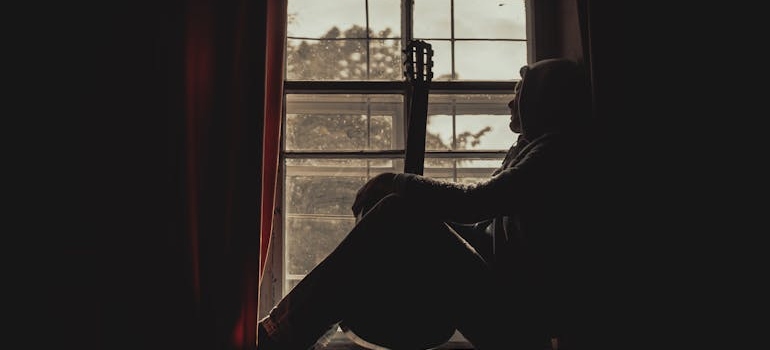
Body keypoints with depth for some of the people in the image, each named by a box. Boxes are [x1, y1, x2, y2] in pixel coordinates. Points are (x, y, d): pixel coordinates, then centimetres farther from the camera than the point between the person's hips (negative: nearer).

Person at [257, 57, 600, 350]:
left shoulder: (560, 147, -10)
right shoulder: (527, 149, 20)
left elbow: (477, 202, -22)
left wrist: (392, 182, -11)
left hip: (523, 316, -9)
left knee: (398, 216, -20)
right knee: (400, 208, 0)